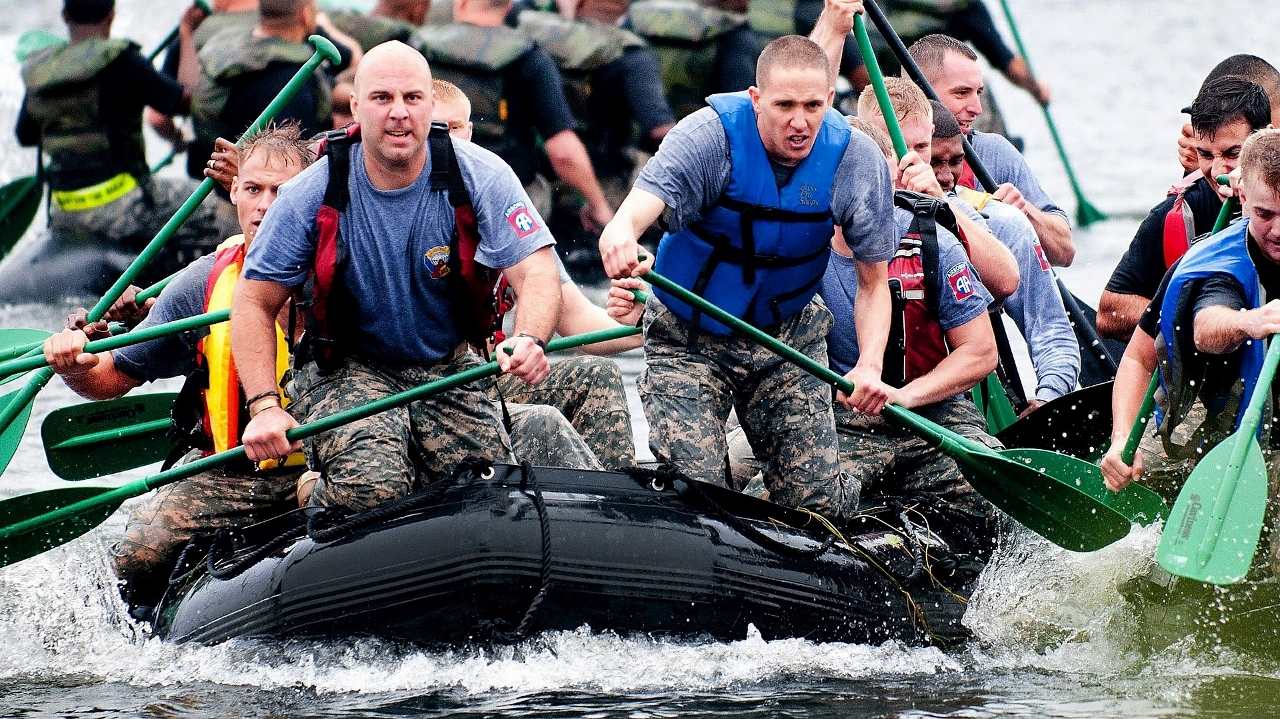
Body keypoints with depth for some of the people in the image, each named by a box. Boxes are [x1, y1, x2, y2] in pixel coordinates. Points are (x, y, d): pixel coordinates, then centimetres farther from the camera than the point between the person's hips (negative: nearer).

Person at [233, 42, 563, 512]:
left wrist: (529, 341, -43)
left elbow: (536, 271, -20)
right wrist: (264, 407, -21)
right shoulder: (314, 195, -14)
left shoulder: (480, 177, -13)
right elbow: (254, 303, -7)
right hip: (347, 368, -2)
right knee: (371, 485, -30)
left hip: (447, 367, 2)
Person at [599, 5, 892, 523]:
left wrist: (870, 367, -26)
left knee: (818, 506, -3)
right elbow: (642, 204, -39)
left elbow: (873, 283, -9)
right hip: (688, 339, -2)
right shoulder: (711, 136, -23)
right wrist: (621, 233, -65)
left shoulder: (857, 161, -16)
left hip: (788, 341, 2)